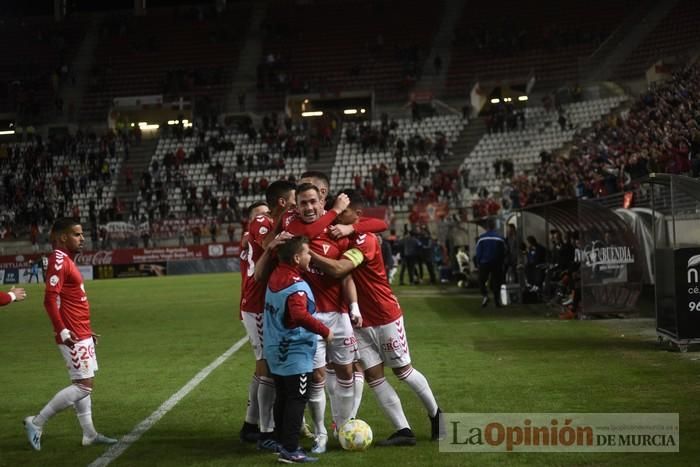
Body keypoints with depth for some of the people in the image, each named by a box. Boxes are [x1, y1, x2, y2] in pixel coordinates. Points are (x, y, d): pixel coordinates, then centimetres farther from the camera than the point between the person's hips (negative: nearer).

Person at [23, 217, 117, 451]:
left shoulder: (67, 261, 14)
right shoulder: (59, 261, -16)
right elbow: (50, 299, -23)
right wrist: (62, 330, -26)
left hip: (82, 334, 10)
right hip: (73, 336, -10)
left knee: (83, 385, 13)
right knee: (84, 385, -9)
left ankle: (89, 434, 20)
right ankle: (37, 423, -3)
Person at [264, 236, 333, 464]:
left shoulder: (275, 276, 4)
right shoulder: (296, 286, -22)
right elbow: (300, 315, -34)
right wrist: (324, 331, -25)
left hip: (276, 352, 9)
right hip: (295, 354, -8)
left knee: (282, 398, 16)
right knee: (297, 400, -3)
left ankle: (282, 442, 24)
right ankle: (290, 449, -4)